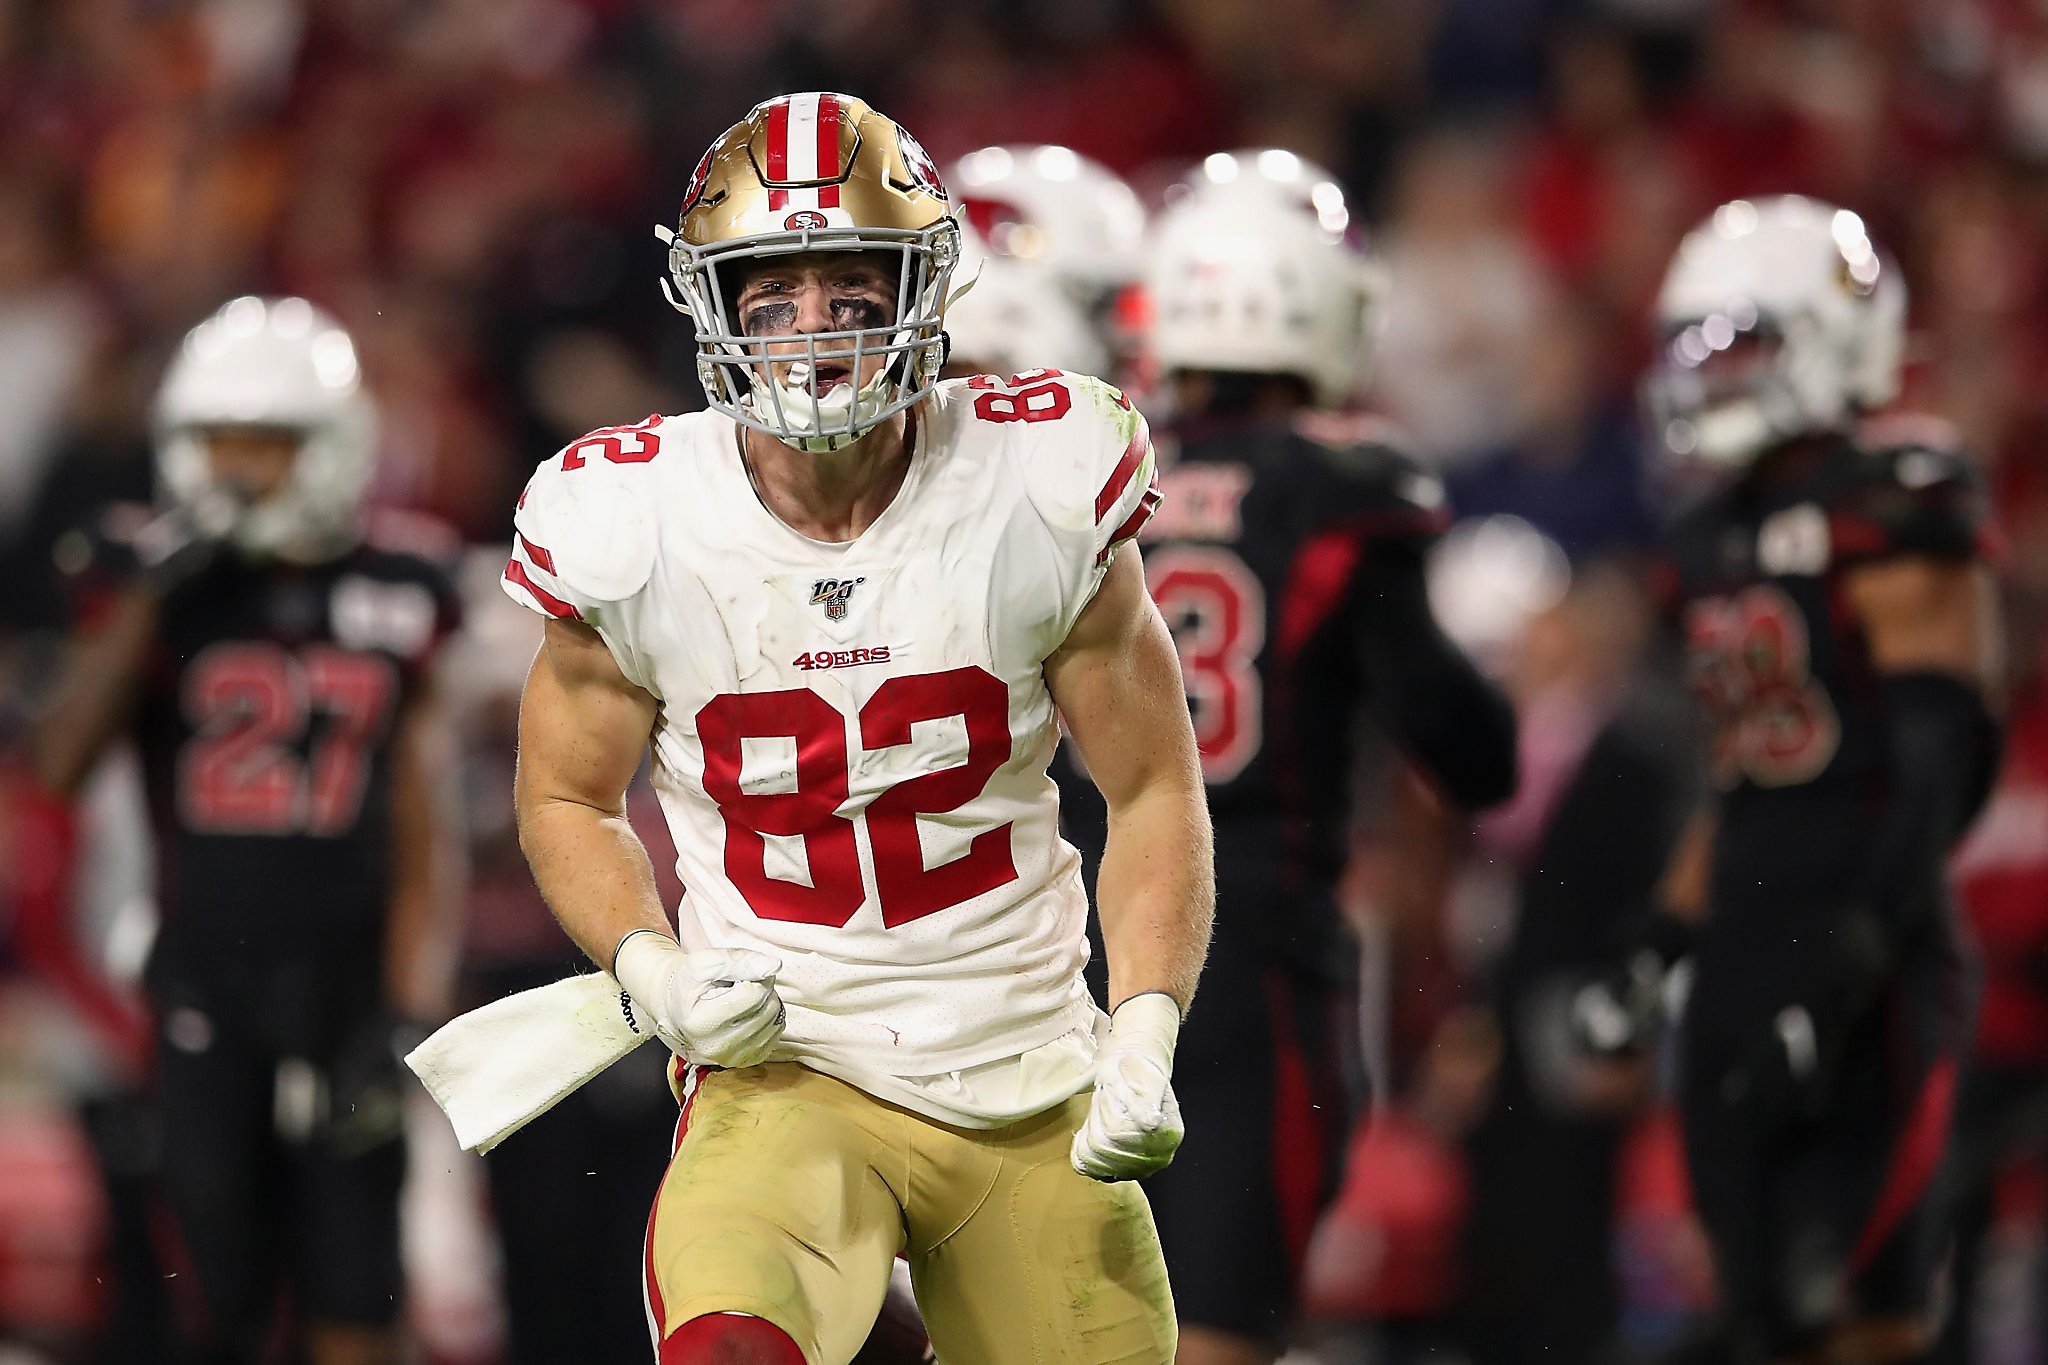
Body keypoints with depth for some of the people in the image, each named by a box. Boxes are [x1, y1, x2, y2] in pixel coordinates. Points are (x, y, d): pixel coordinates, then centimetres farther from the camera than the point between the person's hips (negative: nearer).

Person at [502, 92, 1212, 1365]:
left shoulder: (1042, 497, -7)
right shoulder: (637, 532, -7)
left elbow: (1154, 791, 4)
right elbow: (569, 797, 9)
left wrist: (1145, 1042, -9)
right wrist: (655, 973, -9)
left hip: (1029, 1085, 3)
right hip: (786, 1073, -2)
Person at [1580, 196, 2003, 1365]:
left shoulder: (1891, 503, -9)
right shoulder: (1721, 529, 17)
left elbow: (1940, 757, -16)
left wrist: (1847, 963, -24)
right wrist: (1657, 952, 18)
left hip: (1866, 963, -8)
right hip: (1747, 951, 8)